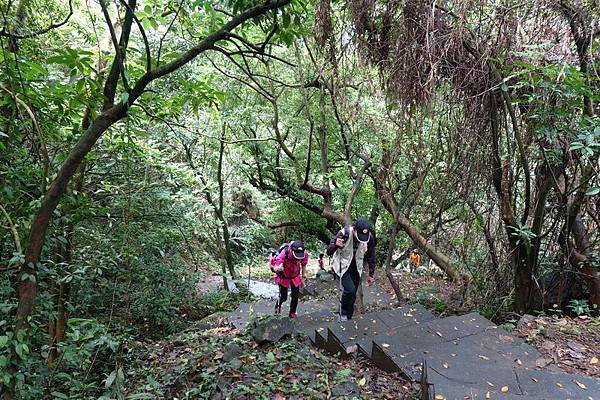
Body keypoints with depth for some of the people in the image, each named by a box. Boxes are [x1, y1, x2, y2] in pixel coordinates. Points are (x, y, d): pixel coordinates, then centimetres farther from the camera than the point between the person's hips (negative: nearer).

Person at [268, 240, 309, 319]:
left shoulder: (304, 254, -27)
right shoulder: (284, 254, -39)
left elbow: (303, 265, -4)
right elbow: (275, 268, -35)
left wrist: (303, 277, 4)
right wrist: (278, 269, -59)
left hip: (295, 277, 3)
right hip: (283, 277, -3)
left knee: (295, 296, 5)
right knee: (283, 297, 7)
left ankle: (292, 312, 31)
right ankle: (278, 305, 43)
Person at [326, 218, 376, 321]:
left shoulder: (370, 237, -16)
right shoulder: (344, 233, -28)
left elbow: (371, 256, 0)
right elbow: (329, 252, -26)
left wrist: (371, 274, 5)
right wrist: (335, 245, -47)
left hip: (356, 267, 4)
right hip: (342, 266, -4)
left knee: (353, 295, 7)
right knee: (350, 289, -21)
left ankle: (348, 318, 26)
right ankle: (343, 313, 5)